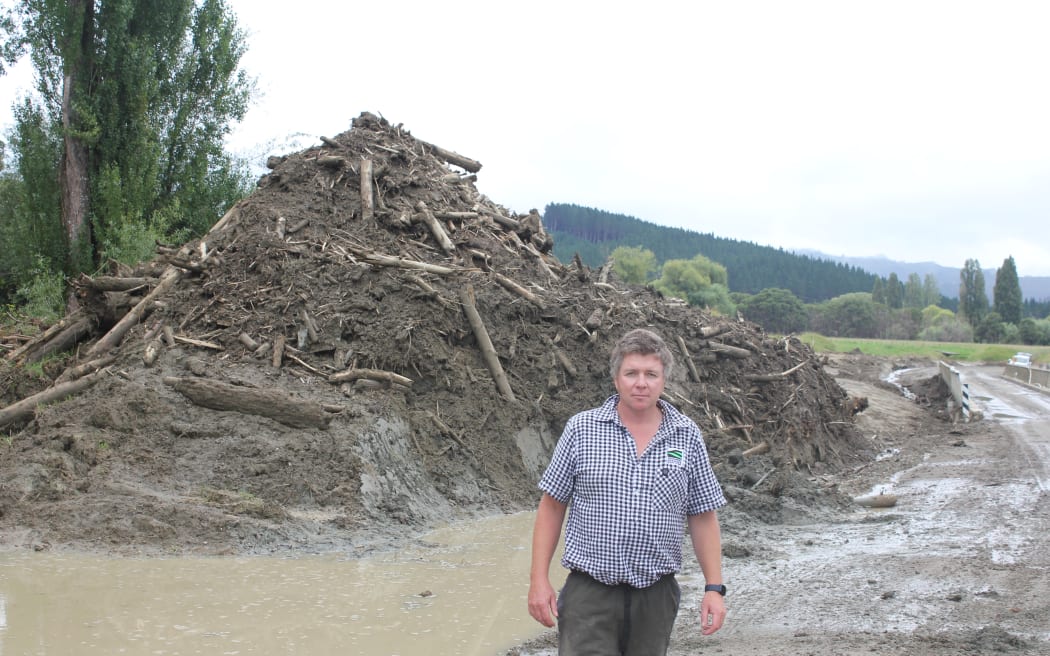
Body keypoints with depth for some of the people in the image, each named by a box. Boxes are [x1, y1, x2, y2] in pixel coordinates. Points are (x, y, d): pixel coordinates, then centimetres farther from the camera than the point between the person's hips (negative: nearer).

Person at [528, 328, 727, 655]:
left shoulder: (687, 436, 3)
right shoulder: (581, 429, -2)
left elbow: (702, 517, 6)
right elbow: (552, 506, 1)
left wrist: (714, 588, 0)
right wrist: (539, 579, -4)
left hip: (656, 596, 2)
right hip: (589, 593, -2)